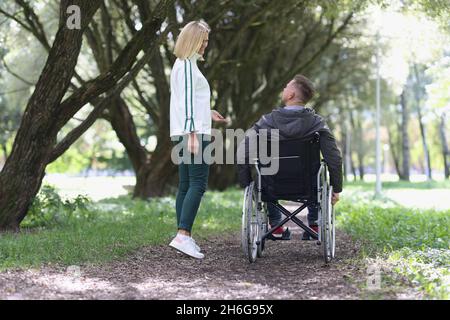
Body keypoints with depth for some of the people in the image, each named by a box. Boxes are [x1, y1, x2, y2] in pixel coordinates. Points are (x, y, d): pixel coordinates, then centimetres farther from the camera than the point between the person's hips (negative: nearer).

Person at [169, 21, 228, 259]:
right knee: (198, 184, -14)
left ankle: (184, 237, 8)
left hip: (186, 133, 10)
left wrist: (207, 113, 34)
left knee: (186, 185, 7)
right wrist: (193, 134, -22)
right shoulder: (187, 65, -10)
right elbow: (187, 100, -18)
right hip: (193, 132, -10)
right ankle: (183, 236, -21)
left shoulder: (184, 63, 21)